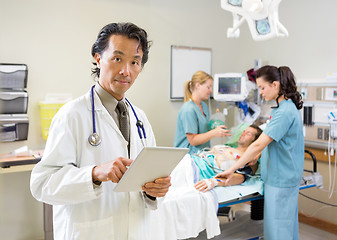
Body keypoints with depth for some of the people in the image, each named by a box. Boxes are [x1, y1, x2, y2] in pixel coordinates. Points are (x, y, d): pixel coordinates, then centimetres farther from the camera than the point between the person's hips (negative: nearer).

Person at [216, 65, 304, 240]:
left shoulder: (284, 112, -23)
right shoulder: (289, 107, 9)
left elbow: (259, 145, -26)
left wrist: (232, 169, -22)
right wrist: (254, 158, 18)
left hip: (281, 179, -10)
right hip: (287, 176, 10)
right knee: (287, 222, 21)